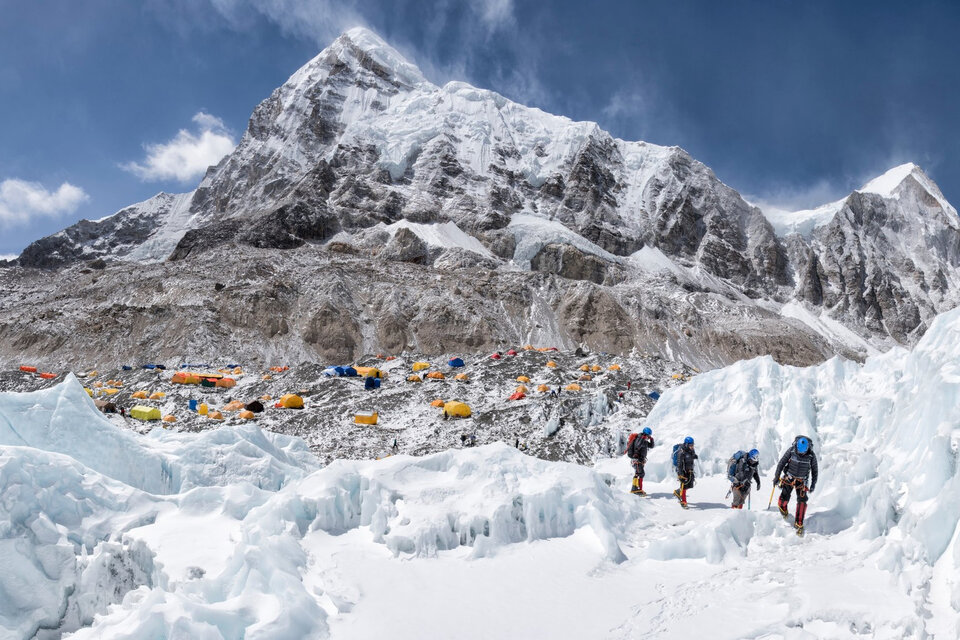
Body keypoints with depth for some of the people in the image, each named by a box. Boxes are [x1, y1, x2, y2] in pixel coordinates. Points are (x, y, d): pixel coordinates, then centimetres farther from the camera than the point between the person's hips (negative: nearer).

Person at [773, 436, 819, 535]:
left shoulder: (811, 455, -16)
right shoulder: (791, 451, -19)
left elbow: (814, 470, -1)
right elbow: (781, 463, -8)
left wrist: (813, 484, 1)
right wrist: (776, 477, -6)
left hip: (801, 481, 0)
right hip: (789, 478, 0)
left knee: (802, 501, -11)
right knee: (784, 498, -10)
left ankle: (799, 524, -3)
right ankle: (783, 508, 26)